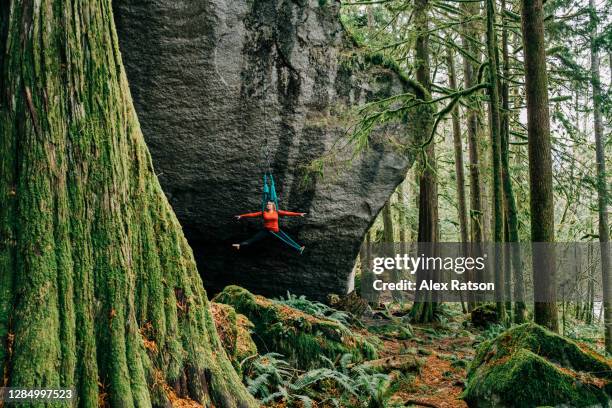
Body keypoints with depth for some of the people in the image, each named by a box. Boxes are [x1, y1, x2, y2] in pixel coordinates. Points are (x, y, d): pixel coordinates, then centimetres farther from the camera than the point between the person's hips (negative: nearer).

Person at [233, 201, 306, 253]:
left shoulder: (277, 212, -3)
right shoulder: (263, 213, -1)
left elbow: (287, 213, -9)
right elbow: (252, 214, -1)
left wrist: (298, 214, -16)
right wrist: (241, 216, -2)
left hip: (276, 231, -1)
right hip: (266, 231, 1)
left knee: (288, 240, -2)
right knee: (253, 239, -3)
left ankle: (299, 249, 3)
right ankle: (240, 245, -3)